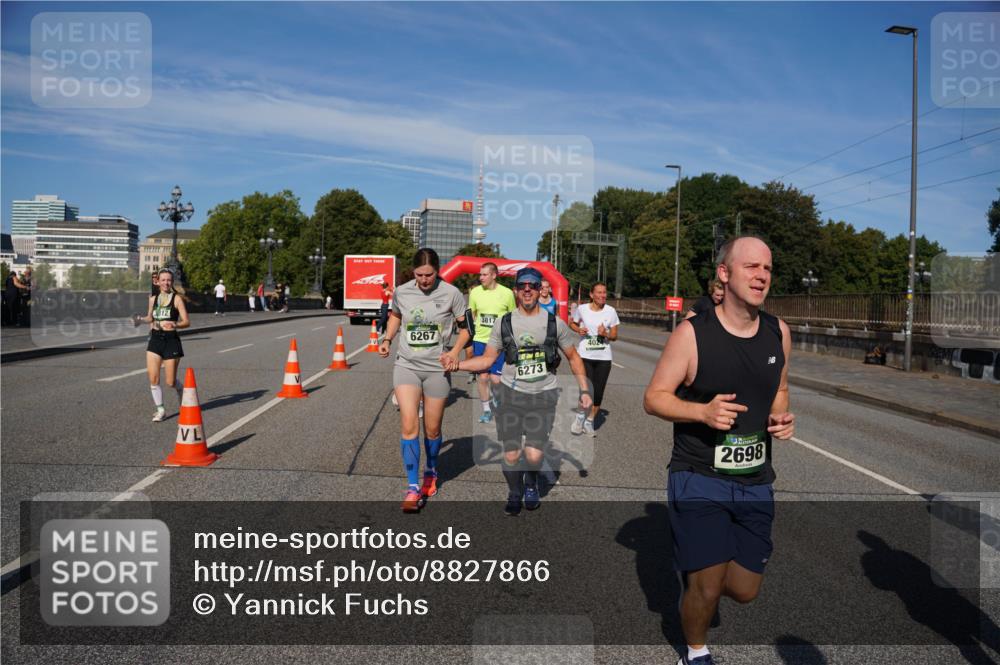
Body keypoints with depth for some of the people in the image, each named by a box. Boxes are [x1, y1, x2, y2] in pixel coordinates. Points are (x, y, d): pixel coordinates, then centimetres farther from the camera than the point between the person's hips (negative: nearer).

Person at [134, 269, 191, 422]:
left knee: (170, 382, 0)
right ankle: (160, 410, 11)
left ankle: (182, 394, 33)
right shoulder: (153, 299, 9)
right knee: (153, 379, -4)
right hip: (155, 340, 4)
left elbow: (187, 322, -9)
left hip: (171, 341, -4)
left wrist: (174, 325, -28)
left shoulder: (176, 298, -4)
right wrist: (141, 319, 4)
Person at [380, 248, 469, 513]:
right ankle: (413, 487, -6)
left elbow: (466, 327, 0)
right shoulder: (401, 292, 0)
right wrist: (387, 339, 4)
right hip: (406, 365, 1)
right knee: (409, 425, -14)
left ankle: (431, 471, 39)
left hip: (437, 369, -1)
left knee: (432, 429, 10)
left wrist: (454, 351, -16)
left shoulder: (451, 294, -8)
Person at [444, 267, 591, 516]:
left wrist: (584, 390, 4)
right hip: (511, 394, 1)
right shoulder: (504, 323, 3)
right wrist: (458, 363, -12)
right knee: (511, 455, 1)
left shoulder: (555, 323, 2)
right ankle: (515, 494, 31)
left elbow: (573, 358, 11)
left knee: (533, 455, -10)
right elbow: (487, 359, 3)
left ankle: (531, 485, 26)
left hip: (544, 395, -1)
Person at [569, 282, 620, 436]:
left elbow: (614, 336, 5)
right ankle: (581, 416, 20)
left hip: (604, 357, 2)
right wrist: (579, 330, -7)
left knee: (598, 393, 4)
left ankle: (589, 422, 24)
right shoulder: (582, 309, -3)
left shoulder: (611, 311, -1)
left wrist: (605, 334, -17)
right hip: (585, 355, -2)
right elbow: (572, 323, 14)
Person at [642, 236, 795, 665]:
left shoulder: (778, 332, 3)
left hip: (754, 482, 5)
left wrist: (782, 418, -3)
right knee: (707, 589, -3)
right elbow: (654, 397, -8)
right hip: (699, 479, -5)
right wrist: (703, 411, -25)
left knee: (744, 590, 9)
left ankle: (692, 570, 44)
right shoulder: (692, 333, -13)